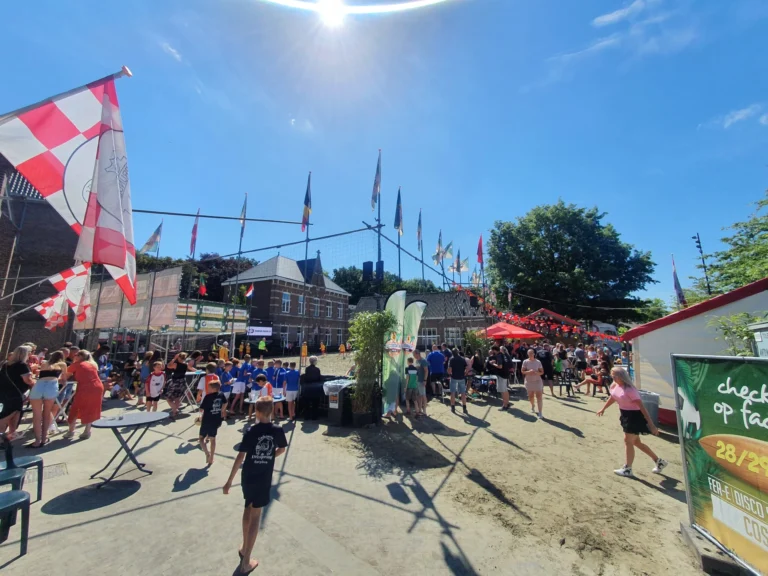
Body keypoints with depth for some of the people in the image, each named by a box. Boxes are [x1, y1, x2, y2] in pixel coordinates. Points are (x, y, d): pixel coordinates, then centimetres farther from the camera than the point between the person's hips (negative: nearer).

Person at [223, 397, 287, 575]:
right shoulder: (278, 431, -12)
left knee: (248, 508, 25)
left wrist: (229, 481, -6)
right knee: (255, 516, 11)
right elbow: (281, 450, 6)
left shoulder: (250, 431, -17)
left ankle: (244, 547, 42)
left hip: (248, 477, 1)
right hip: (264, 479, -1)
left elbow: (240, 457, -16)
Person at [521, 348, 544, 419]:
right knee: (531, 396, 14)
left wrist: (537, 373, -21)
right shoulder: (525, 362, -5)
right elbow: (523, 371, -3)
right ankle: (532, 406, 42)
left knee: (539, 396, -7)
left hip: (537, 381, -1)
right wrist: (528, 371, -21)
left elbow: (542, 372, -1)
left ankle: (540, 413, -3)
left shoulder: (538, 362, -5)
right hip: (529, 381, 1)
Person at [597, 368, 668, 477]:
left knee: (628, 440, -2)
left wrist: (651, 425, -26)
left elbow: (642, 407, -26)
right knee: (636, 442, 19)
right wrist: (603, 409, 27)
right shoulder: (614, 386, -2)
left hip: (635, 416, -9)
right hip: (626, 415, 9)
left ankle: (627, 469, 12)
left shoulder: (629, 390, -27)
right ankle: (659, 461, 37)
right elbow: (612, 398, 17)